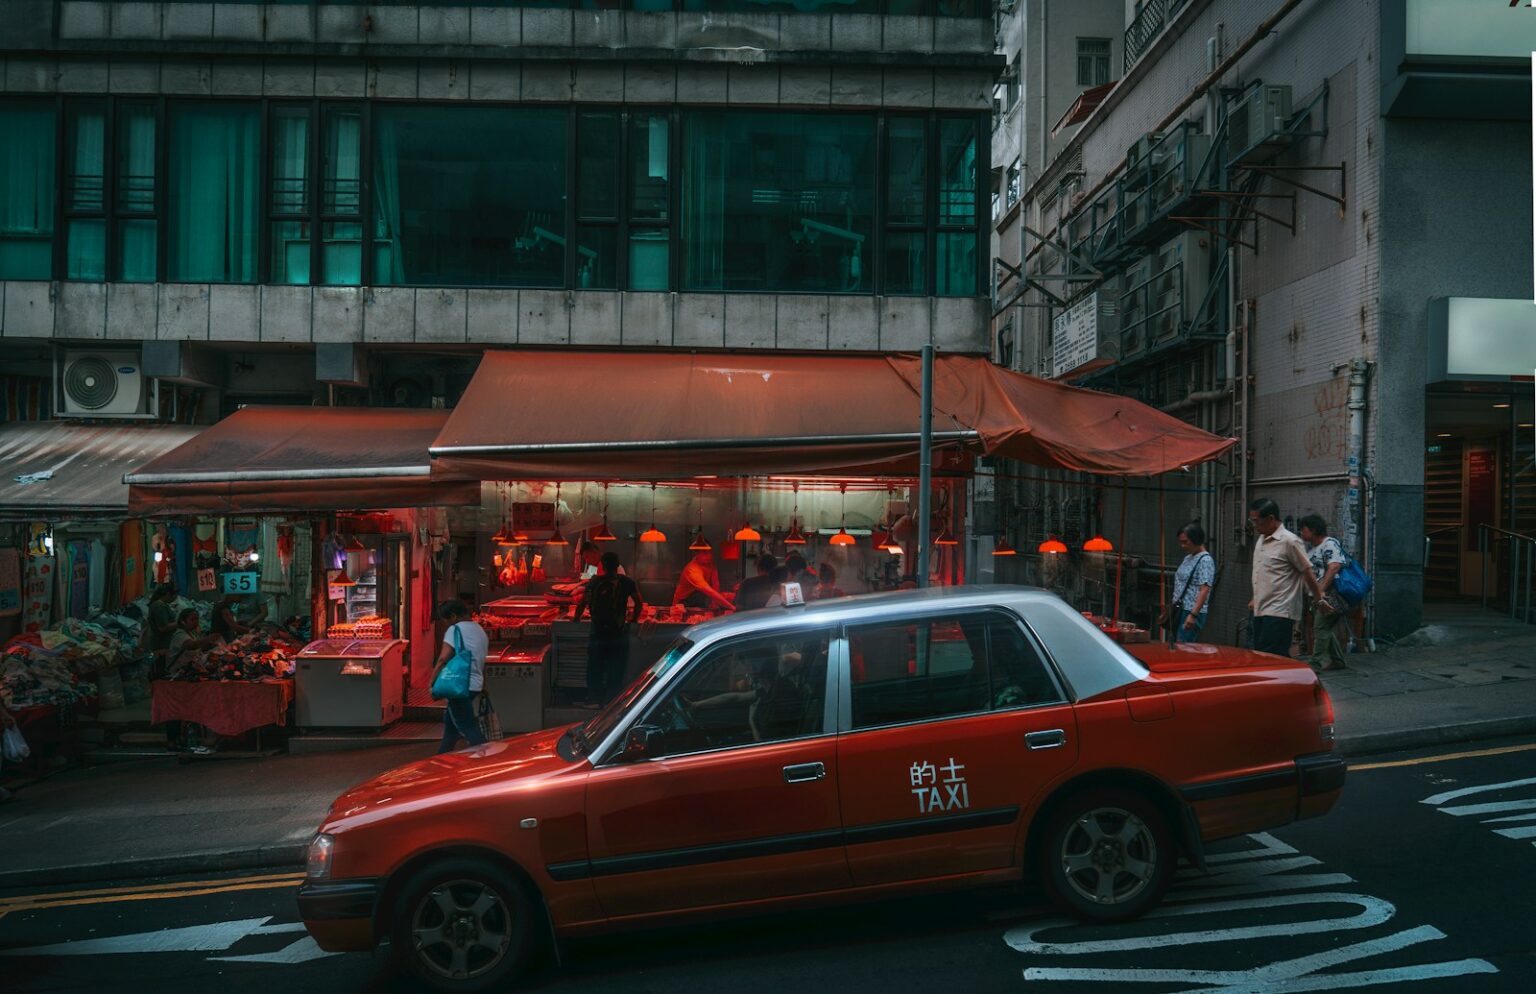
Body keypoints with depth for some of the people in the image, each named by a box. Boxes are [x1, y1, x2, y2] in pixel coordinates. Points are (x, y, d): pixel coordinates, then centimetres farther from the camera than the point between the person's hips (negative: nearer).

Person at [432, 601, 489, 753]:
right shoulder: (481, 631, 16)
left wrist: (432, 681, -12)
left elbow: (444, 658, -17)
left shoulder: (455, 629, -9)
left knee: (467, 727, -6)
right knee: (450, 720, 22)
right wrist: (482, 686, 26)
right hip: (475, 685, 9)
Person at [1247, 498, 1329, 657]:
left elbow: (1307, 572, -7)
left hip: (1279, 613, -9)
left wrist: (1319, 599, -2)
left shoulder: (1289, 541, -12)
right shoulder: (1261, 540, 14)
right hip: (1259, 611, 9)